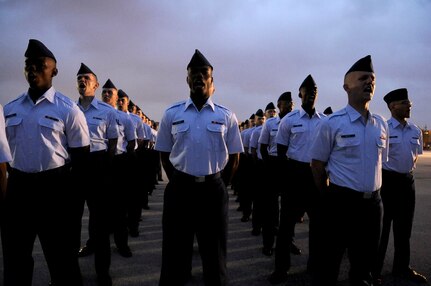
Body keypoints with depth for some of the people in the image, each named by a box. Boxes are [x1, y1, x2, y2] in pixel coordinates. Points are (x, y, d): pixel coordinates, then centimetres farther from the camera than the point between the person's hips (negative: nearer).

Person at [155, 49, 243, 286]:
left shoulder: (226, 116, 2)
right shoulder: (171, 114, 3)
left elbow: (234, 158, 7)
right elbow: (165, 155, 8)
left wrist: (219, 186, 4)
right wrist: (178, 184, 4)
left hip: (214, 190, 0)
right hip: (179, 189, 0)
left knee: (214, 251, 15)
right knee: (175, 251, 13)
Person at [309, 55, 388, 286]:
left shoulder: (381, 124, 6)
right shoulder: (332, 123, -9)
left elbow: (380, 162, 16)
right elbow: (317, 164, -4)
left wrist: (372, 193, 15)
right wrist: (328, 198, 0)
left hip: (373, 202, 5)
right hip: (341, 202, -5)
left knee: (365, 262, 21)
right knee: (328, 264, 9)